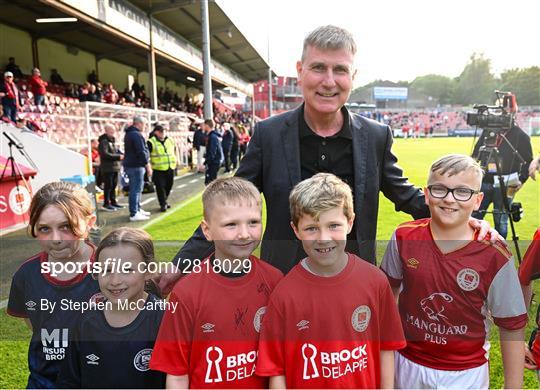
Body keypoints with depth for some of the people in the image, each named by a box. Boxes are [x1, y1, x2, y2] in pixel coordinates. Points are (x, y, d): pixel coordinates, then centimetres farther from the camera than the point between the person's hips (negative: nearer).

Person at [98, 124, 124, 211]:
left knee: (114, 185, 13)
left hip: (115, 167, 8)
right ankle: (106, 204, 4)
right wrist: (118, 157, -21)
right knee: (108, 185, -3)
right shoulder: (103, 141, -11)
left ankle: (113, 202, 22)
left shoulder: (113, 140, 16)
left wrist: (122, 155, -1)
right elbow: (105, 154, -21)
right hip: (107, 167, -8)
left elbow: (117, 151, 20)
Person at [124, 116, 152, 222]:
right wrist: (148, 166, -16)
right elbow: (141, 152, -21)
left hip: (130, 165, 11)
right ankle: (134, 214, -6)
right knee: (136, 189, -8)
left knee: (136, 189, 18)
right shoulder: (137, 135, -15)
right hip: (136, 166, -11)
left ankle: (137, 209, 29)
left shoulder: (129, 134, 18)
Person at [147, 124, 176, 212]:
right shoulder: (151, 142, -7)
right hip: (158, 169, -5)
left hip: (170, 168, 6)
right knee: (160, 187, -5)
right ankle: (163, 204, 4)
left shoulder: (169, 140, 11)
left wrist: (174, 160, 18)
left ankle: (164, 201, 33)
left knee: (169, 186, 14)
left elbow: (174, 149, 27)